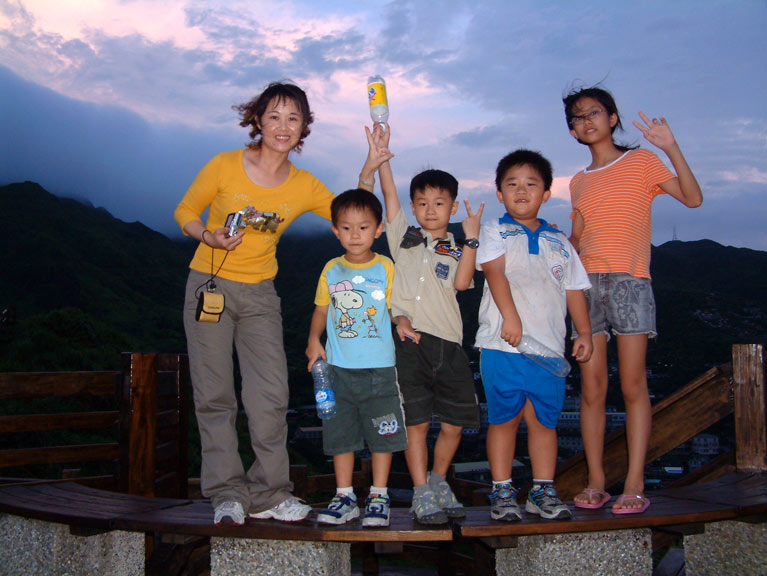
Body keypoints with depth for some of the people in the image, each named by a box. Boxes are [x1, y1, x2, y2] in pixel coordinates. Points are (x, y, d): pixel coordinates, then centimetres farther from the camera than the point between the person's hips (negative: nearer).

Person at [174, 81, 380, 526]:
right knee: (215, 396, 0)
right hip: (209, 286, -2)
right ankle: (227, 495, 12)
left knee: (272, 396, -4)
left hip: (260, 294, 2)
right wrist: (209, 236, -18)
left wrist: (371, 167, -9)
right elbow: (186, 212, 2)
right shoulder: (225, 166, -8)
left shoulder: (304, 186, -2)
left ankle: (268, 494, 11)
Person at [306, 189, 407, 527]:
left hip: (379, 367, -2)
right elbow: (322, 309, 14)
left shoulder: (385, 268, 1)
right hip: (339, 367, 2)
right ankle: (344, 497, 19)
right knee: (339, 433, 7)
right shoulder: (332, 270, 7)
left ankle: (378, 497, 16)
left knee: (382, 434, 3)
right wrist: (314, 340, 0)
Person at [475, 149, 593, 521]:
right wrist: (510, 317, -21)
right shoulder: (495, 232, 7)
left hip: (549, 346, 3)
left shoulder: (559, 242, 17)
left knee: (544, 420, 6)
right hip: (503, 345, -3)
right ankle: (502, 492, 13)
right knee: (504, 419, 2)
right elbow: (495, 272, -8)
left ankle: (543, 491, 17)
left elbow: (574, 290, 17)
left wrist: (584, 332, 7)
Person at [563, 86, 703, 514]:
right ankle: (595, 482, 5)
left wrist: (671, 147, -12)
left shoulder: (641, 161, 7)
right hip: (586, 284, 4)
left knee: (633, 386, -6)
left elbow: (693, 198, -4)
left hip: (629, 282, -4)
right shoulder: (580, 182, 20)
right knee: (592, 387, 0)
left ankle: (635, 484, -2)